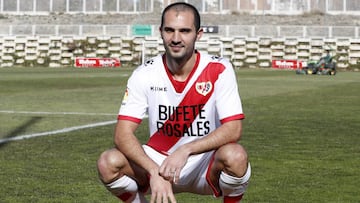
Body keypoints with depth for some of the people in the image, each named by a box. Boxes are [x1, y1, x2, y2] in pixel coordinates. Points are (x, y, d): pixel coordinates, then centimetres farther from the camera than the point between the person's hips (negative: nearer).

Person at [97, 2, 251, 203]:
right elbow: (123, 133, -17)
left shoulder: (219, 70, -14)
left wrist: (186, 150, -35)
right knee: (109, 163, -25)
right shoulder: (145, 74, -10)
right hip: (158, 161, 1)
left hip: (206, 166, -1)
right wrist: (155, 172, -34)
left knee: (235, 156, -34)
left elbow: (233, 129, -21)